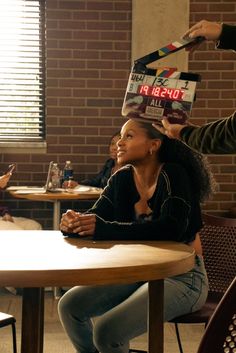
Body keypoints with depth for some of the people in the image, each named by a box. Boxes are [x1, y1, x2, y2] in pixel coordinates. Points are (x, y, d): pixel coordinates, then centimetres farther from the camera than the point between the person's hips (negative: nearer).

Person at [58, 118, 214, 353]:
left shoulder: (173, 175, -17)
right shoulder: (122, 179, 2)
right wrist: (74, 223, -26)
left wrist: (103, 229, -36)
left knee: (107, 330, -23)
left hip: (181, 278, -7)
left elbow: (172, 228, -30)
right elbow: (95, 217, 0)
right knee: (69, 305, -5)